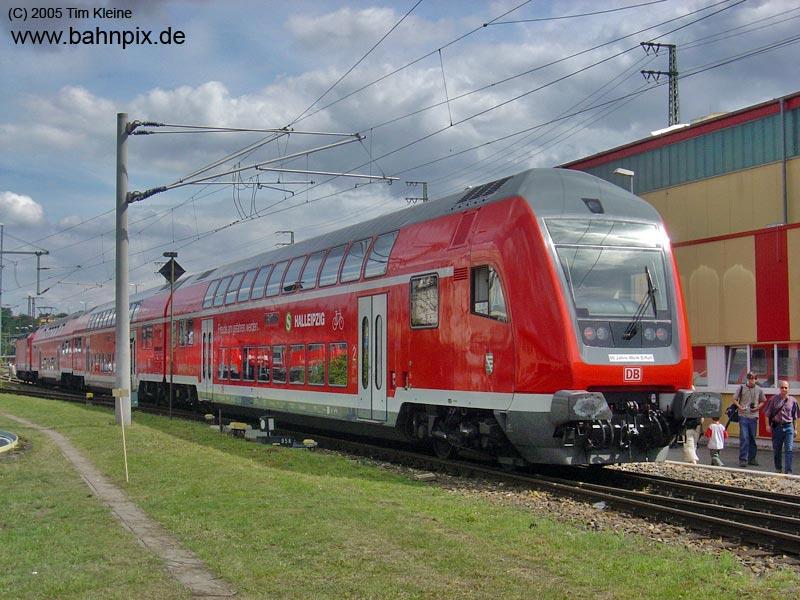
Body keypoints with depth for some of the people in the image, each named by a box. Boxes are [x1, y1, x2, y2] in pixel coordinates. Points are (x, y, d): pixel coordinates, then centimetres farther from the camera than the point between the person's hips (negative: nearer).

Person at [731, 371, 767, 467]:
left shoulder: (759, 390, 4)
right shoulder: (742, 388, 0)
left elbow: (763, 401, 16)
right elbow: (734, 399, 7)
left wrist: (757, 407, -3)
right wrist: (739, 407, -10)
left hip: (753, 416, 2)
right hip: (743, 416, -2)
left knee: (752, 438, 9)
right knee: (744, 437, -8)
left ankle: (751, 458, 19)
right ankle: (743, 459, -5)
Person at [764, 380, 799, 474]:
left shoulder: (792, 400, 3)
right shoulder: (774, 399, 1)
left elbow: (795, 417, 11)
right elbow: (768, 413, 6)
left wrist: (795, 429, 11)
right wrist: (768, 425, 1)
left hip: (788, 427, 0)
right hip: (777, 426, 1)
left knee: (789, 449, -8)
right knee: (776, 449, 9)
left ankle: (788, 470, -8)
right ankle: (778, 469, 25)